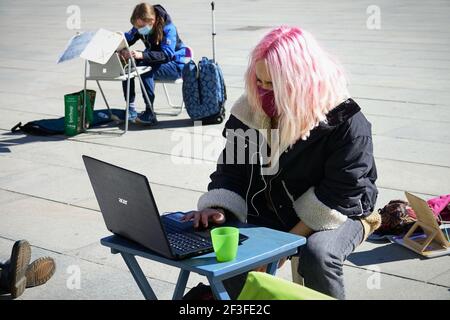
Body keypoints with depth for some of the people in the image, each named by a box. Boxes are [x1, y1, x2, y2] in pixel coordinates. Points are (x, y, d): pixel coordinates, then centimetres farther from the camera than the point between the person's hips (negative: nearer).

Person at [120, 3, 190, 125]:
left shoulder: (168, 28, -25)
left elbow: (167, 54, -34)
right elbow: (127, 38, -5)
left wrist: (142, 55, -48)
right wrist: (122, 50, -31)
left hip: (176, 65, -7)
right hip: (154, 61, 7)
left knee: (146, 71, -34)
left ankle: (150, 114, -28)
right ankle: (131, 111, -11)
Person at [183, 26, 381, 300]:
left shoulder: (346, 122, -20)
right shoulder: (251, 111, -5)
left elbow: (338, 197, -19)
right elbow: (232, 169, 1)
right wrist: (218, 208, -19)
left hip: (336, 215, -4)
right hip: (269, 212, 4)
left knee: (317, 254, -35)